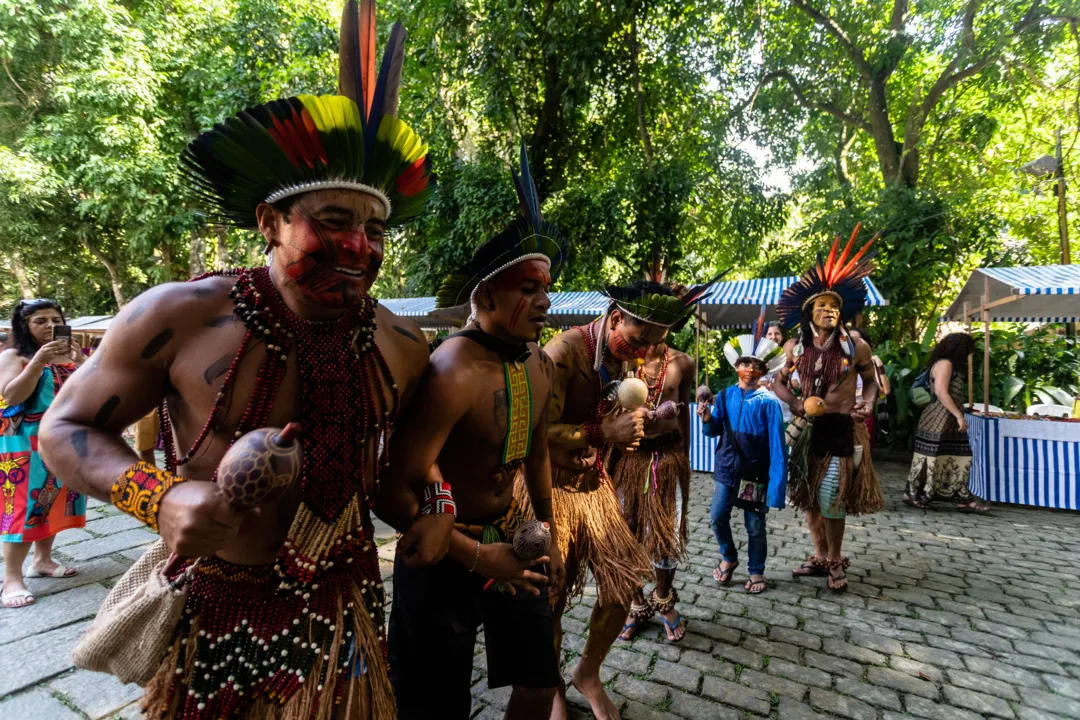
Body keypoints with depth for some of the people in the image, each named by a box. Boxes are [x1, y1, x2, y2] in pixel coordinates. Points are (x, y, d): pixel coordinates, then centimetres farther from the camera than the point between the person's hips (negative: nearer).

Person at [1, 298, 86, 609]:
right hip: (26, 445, -5)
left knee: (54, 500, 11)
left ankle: (43, 560, 24)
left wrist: (80, 361, -13)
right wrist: (38, 361, -27)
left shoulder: (69, 357, 10)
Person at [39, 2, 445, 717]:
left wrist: (433, 498, -9)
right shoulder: (179, 316, -14)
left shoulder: (403, 345, -6)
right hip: (211, 616, -2)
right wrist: (159, 496, -22)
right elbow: (67, 427, -4)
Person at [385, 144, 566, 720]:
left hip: (510, 539, 7)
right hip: (446, 554, -7)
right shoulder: (453, 373, -27)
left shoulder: (540, 366, -2)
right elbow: (399, 489, -27)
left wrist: (548, 535, 18)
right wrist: (477, 557, -19)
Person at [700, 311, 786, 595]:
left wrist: (777, 481, -16)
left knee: (755, 526, 8)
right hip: (726, 468, 3)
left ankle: (756, 572, 30)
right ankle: (729, 558, 34)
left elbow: (776, 443, -12)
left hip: (755, 473, -3)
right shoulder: (725, 396, 1)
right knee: (717, 517, 8)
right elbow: (714, 431, 7)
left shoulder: (768, 401, -10)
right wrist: (707, 419, -16)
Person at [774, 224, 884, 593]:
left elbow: (871, 381, 10)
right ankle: (821, 556, 31)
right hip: (808, 429, 3)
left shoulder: (856, 347, -4)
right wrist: (796, 403, -8)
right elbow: (778, 381, 9)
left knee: (831, 500, -4)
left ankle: (835, 561, 19)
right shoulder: (795, 347, -1)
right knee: (808, 498, 11)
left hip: (843, 430, -3)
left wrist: (868, 404, -9)